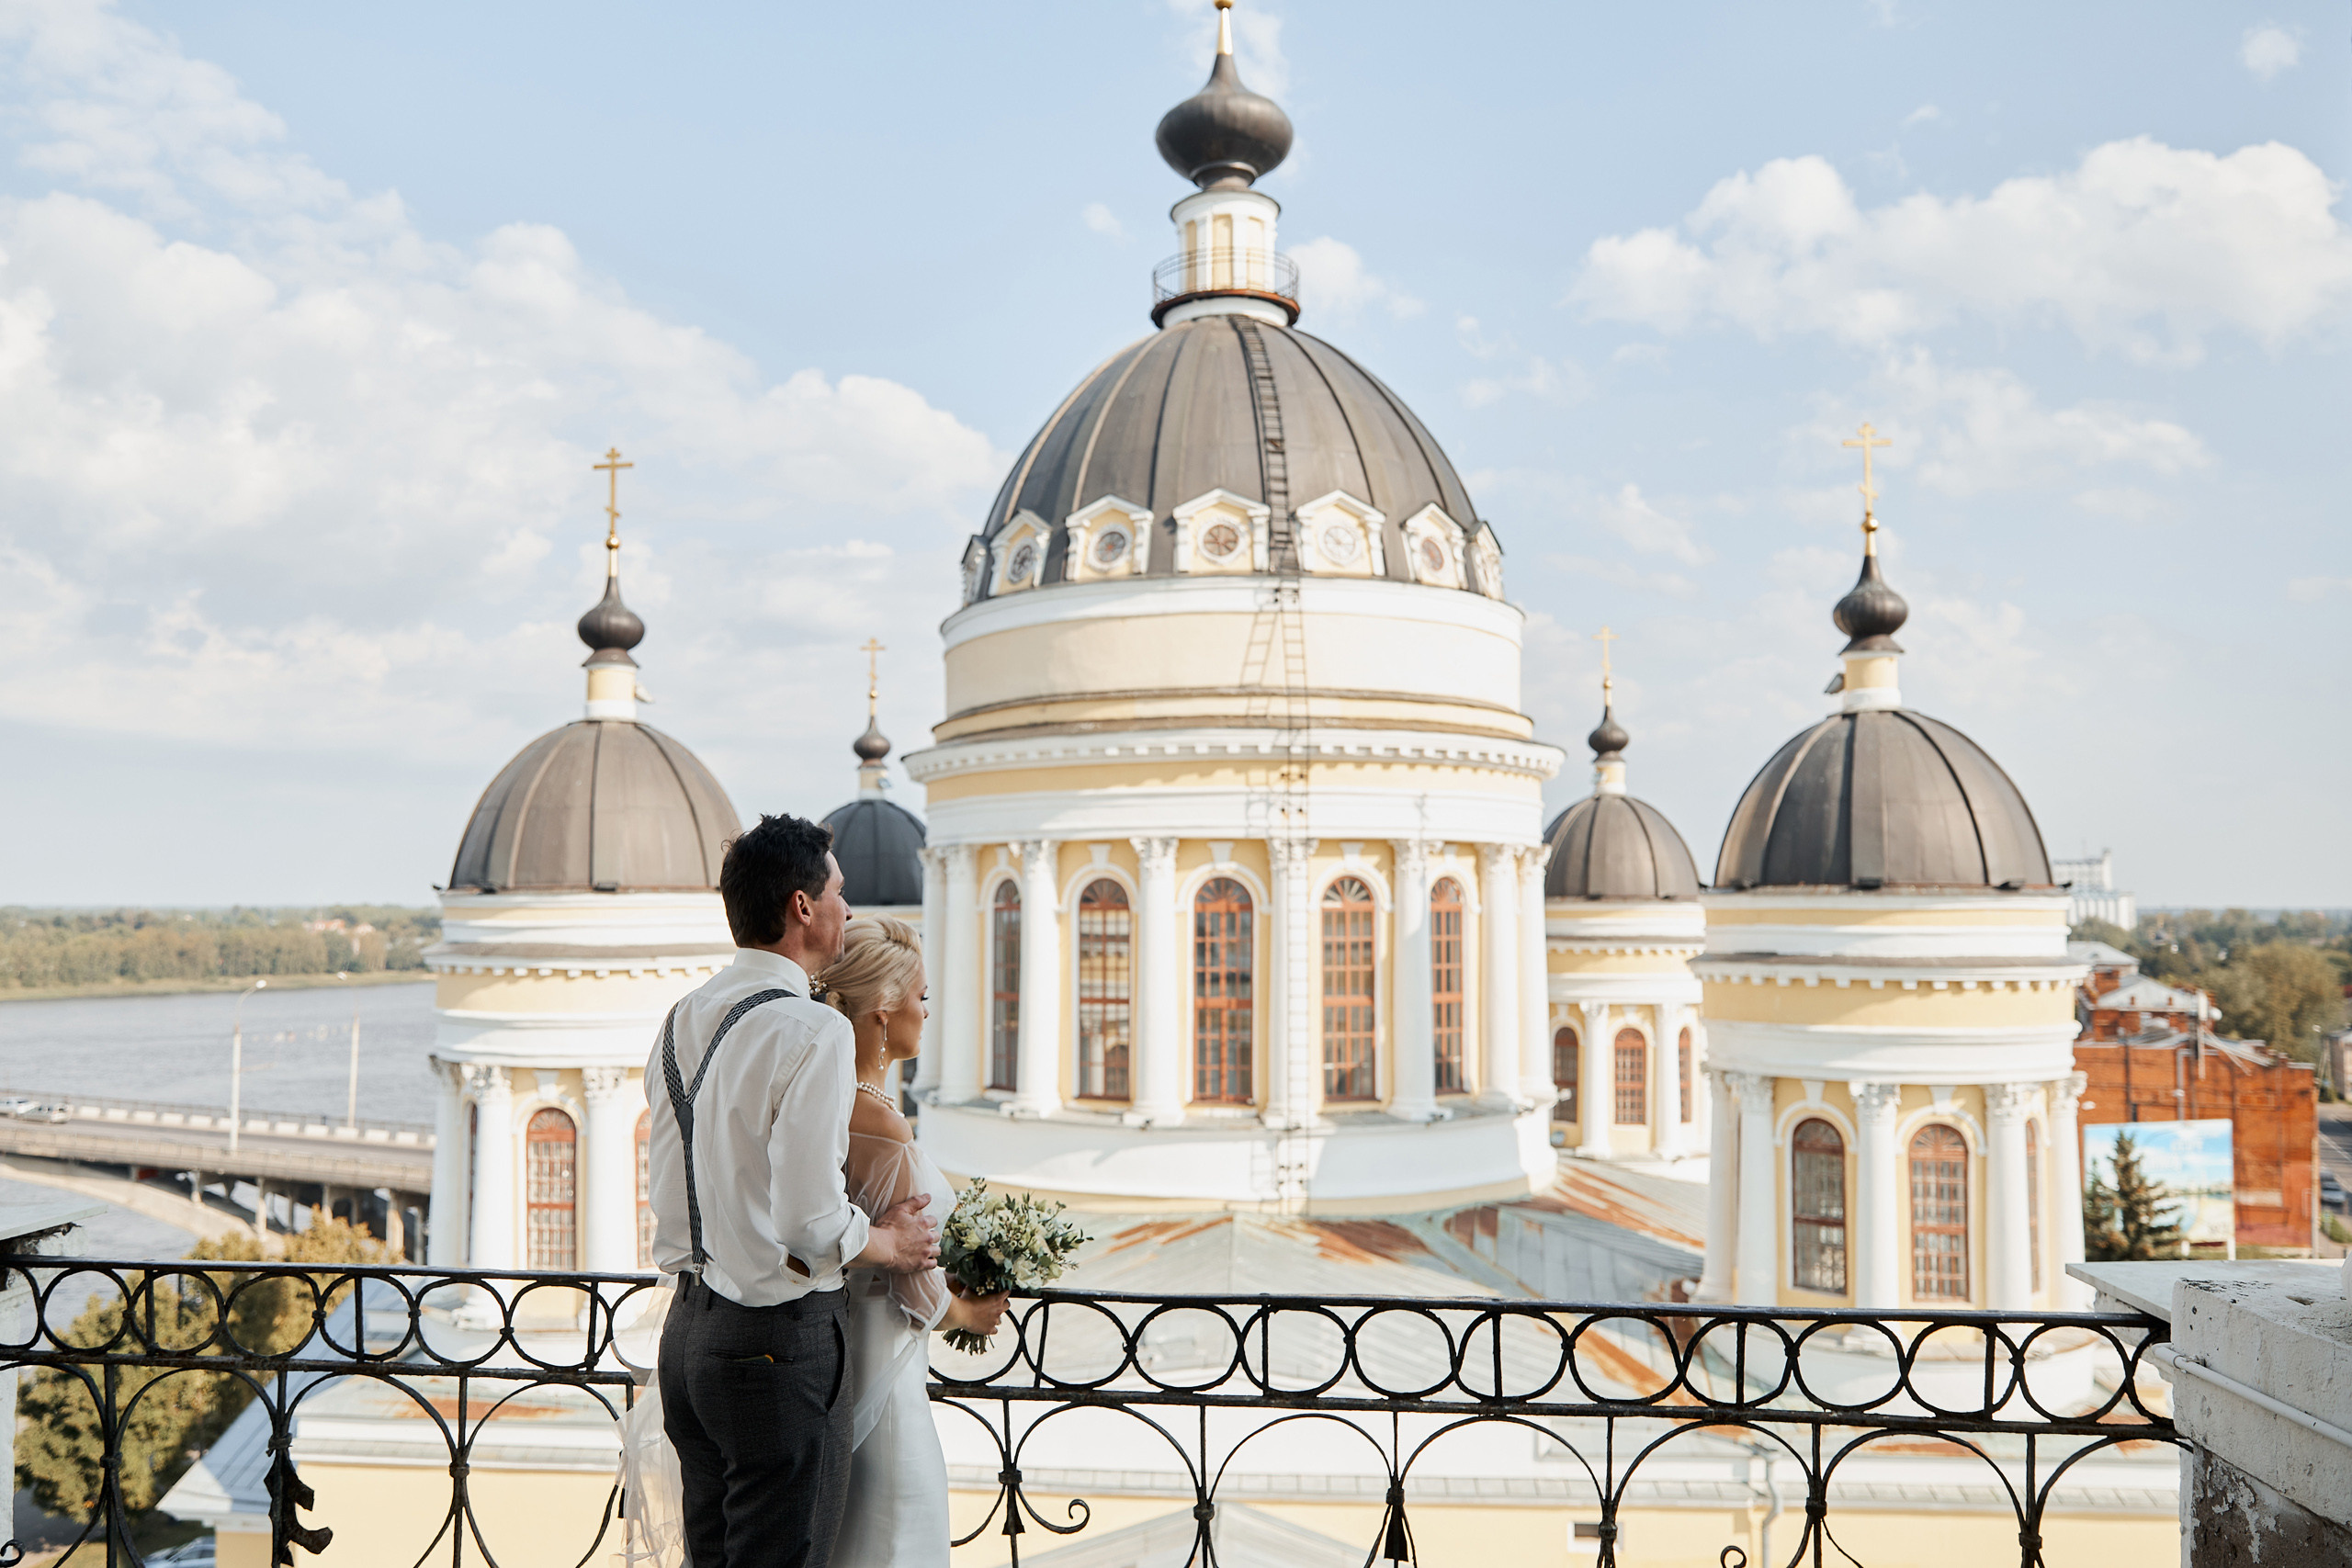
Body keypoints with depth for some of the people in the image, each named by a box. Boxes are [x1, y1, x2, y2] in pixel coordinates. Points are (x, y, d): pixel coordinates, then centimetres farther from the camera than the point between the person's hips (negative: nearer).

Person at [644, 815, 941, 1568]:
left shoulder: (682, 1021, 7)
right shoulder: (813, 1031, -19)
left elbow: (666, 1189, 13)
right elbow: (808, 1218, -23)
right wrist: (889, 1243, -3)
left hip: (688, 1330, 9)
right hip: (779, 1342, -8)